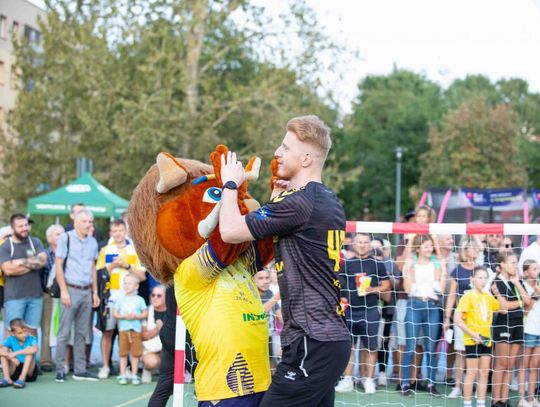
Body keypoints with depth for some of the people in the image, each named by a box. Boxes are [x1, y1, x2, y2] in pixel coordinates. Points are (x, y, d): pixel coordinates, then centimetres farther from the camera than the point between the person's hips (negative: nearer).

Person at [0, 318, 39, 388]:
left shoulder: (31, 339, -11)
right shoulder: (10, 340, -2)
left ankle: (22, 378, -37)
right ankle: (7, 378, -23)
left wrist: (16, 353, -37)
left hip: (30, 372, -3)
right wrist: (11, 357, -35)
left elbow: (34, 349, -35)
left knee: (30, 352, -27)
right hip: (15, 372, 3)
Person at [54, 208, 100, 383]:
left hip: (87, 291, 5)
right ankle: (60, 370, 1)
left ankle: (80, 369, 13)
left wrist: (95, 292, 15)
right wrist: (63, 291, -11)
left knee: (82, 333, 8)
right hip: (71, 290, -5)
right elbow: (58, 265, -6)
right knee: (64, 332, -4)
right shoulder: (66, 238, -3)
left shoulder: (93, 242, 13)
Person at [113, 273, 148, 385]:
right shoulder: (120, 299, 7)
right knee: (123, 353, 3)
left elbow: (145, 314, 4)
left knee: (135, 353, 1)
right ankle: (122, 375, 8)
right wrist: (124, 316, -12)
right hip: (123, 329, 1)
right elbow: (115, 314, 4)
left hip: (136, 329, -1)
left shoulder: (139, 300, 4)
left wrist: (136, 316, -12)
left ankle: (134, 375, 9)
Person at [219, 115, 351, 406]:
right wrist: (278, 197, 15)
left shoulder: (299, 202, -15)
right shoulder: (330, 203, 14)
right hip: (332, 339, 10)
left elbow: (230, 231, -15)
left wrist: (231, 184, 1)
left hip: (312, 344, -10)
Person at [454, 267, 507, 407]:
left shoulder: (488, 297, 8)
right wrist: (472, 334, -18)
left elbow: (503, 308, 9)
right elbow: (457, 319, -15)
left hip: (486, 340, 6)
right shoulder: (468, 296, -10)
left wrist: (498, 294, -4)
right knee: (472, 372, -2)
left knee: (484, 373, 8)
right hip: (472, 341, -6)